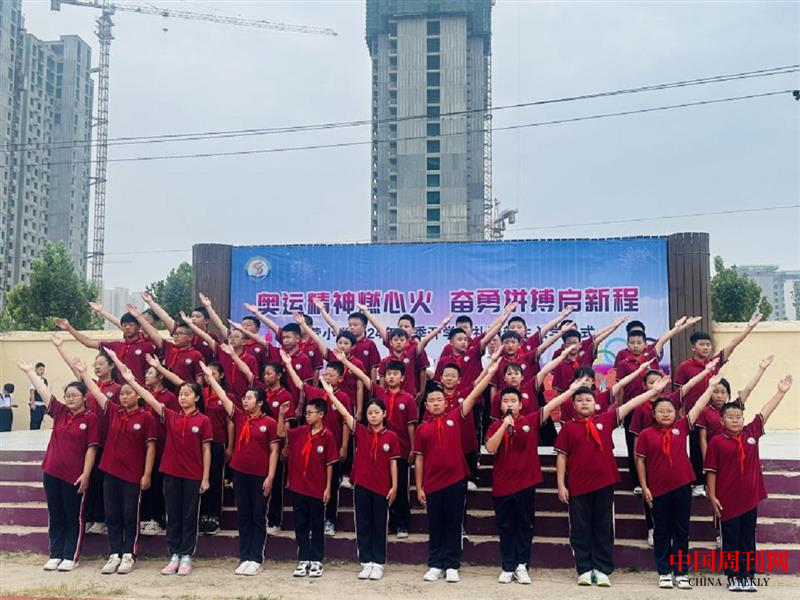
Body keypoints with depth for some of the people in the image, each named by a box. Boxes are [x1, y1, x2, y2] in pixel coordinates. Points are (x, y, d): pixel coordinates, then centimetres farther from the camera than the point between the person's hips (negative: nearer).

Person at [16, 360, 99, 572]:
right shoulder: (60, 412, 6)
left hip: (75, 476, -5)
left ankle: (71, 557, 14)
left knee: (74, 517, 6)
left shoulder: (90, 418, -9)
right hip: (52, 473, 5)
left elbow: (91, 448, -11)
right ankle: (56, 555, 21)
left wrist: (86, 474, -15)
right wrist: (29, 371, 7)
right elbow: (43, 391, 7)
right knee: (55, 516, 12)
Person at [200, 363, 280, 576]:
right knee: (243, 516, 9)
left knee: (258, 517, 4)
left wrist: (270, 476, -10)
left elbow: (274, 451, -6)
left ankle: (256, 559, 9)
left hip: (261, 476, -4)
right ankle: (244, 558, 16)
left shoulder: (269, 423, -6)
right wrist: (210, 377, 1)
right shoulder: (239, 417, 5)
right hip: (240, 473, 5)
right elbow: (223, 397, 4)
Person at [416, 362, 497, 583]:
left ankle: (452, 566, 14)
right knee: (435, 525, 10)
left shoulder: (455, 416, 1)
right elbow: (419, 459, 6)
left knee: (454, 524, 7)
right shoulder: (422, 428, 3)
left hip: (456, 479, 0)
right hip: (432, 483, 1)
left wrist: (490, 373, -11)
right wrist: (419, 487, 4)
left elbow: (474, 394, -5)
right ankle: (435, 565, 18)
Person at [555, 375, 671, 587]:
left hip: (604, 484, 1)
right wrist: (561, 485, -3)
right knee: (580, 530, 4)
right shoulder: (568, 428, 0)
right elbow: (561, 457, 1)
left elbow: (630, 405, 2)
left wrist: (654, 390, -1)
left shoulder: (605, 420, 4)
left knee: (604, 528, 7)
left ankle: (602, 570, 14)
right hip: (578, 487, -1)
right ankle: (584, 570, 13)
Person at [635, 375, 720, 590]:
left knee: (681, 531, 8)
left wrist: (711, 386, 2)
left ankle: (680, 572, 16)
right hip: (658, 490, -2)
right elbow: (640, 461, 1)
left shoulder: (681, 427, 3)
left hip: (682, 486, 2)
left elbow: (699, 407, 3)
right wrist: (644, 487, -2)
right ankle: (664, 572, 15)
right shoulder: (646, 434, -3)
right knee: (662, 532, 8)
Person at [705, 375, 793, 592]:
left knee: (748, 539, 11)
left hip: (750, 498, 3)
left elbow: (765, 412, 2)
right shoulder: (717, 442, -9)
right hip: (728, 500, -3)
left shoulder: (751, 432, 1)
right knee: (731, 540, 7)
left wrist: (781, 391, -1)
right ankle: (733, 577, 18)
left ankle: (748, 576, 20)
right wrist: (712, 496, -8)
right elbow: (711, 471, -6)